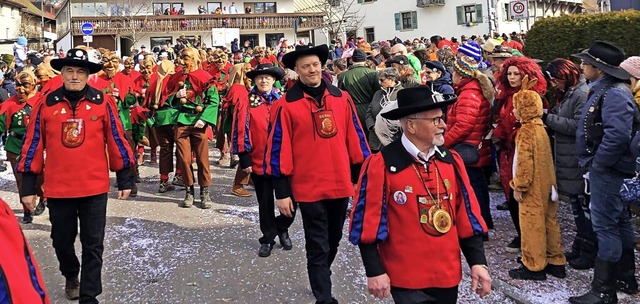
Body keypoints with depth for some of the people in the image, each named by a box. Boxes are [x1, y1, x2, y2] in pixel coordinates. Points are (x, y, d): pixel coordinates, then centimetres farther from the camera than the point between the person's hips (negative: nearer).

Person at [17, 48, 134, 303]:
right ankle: (71, 276, 47)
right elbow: (33, 145, 2)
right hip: (57, 188, 2)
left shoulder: (103, 102, -3)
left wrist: (125, 179, 3)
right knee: (62, 241, 18)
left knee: (93, 245, 4)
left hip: (94, 187, -1)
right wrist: (28, 186, 3)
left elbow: (117, 140, 2)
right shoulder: (46, 104, -2)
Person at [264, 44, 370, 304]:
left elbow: (355, 138, 9)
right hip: (309, 188, -5)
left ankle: (320, 279, 45)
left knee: (333, 241, 21)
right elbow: (278, 148, -7)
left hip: (340, 184, 5)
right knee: (318, 247, 1)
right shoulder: (287, 105, -8)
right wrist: (282, 192, -9)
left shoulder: (341, 98, 3)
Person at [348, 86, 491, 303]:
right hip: (407, 279, -5)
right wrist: (375, 271, -11)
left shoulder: (451, 161, 4)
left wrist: (477, 262, 4)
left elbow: (467, 216, 7)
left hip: (448, 275, 6)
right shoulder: (381, 165, -13)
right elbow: (368, 222, -10)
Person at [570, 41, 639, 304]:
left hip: (607, 170, -11)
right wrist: (594, 162, 14)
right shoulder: (603, 89, 13)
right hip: (605, 169, 11)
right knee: (619, 222, 18)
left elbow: (617, 134, -33)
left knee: (605, 226, -6)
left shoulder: (614, 94, -20)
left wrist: (597, 163, -22)